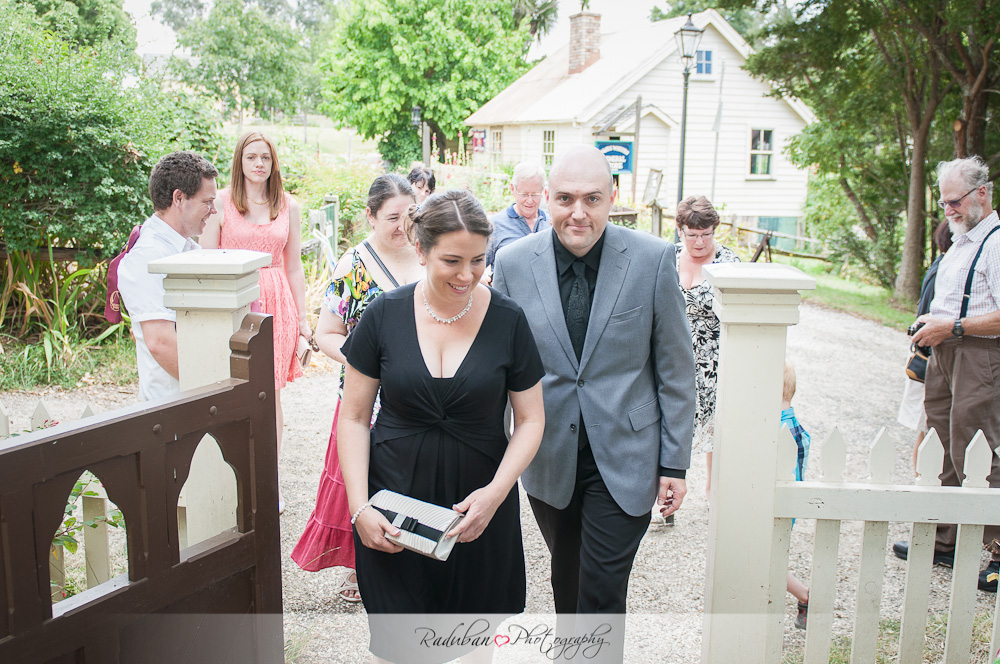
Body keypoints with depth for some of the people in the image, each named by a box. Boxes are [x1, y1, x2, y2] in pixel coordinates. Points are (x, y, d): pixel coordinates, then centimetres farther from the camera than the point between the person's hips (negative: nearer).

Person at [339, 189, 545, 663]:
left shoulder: (508, 321, -5)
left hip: (479, 508, 0)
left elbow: (530, 420, 1)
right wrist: (359, 507, -9)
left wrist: (496, 491, -13)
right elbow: (354, 418, 0)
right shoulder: (386, 314, -5)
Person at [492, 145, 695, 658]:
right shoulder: (513, 262, -5)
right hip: (548, 457, 3)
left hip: (624, 457, -2)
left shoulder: (653, 259, -9)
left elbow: (675, 368, -3)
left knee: (602, 591, -1)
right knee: (565, 578, 20)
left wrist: (675, 462, -2)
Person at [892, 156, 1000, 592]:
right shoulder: (960, 241, 18)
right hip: (944, 354, 9)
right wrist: (930, 321, 13)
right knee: (944, 452, 13)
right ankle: (944, 543, 23)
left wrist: (952, 327, -18)